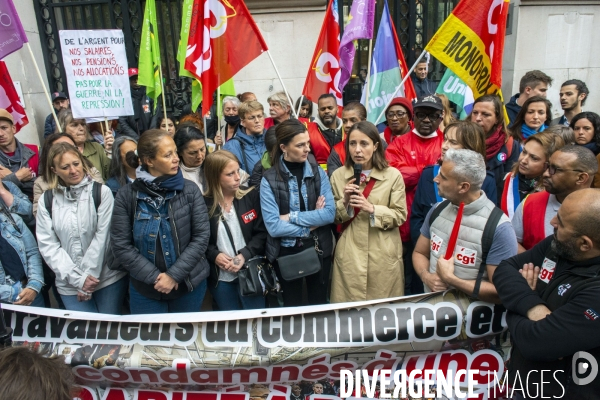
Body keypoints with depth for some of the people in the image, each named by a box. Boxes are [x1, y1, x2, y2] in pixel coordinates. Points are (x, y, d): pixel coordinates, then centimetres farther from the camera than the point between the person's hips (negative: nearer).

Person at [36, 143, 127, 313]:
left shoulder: (102, 192, -4)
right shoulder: (46, 201, 2)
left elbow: (102, 236, -7)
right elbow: (48, 246, -2)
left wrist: (89, 275, -10)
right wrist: (78, 278, -10)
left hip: (108, 278, -1)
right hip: (70, 284, 2)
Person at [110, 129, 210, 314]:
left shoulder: (190, 190, -8)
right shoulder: (126, 195, -8)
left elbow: (202, 236, -9)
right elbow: (120, 245, -7)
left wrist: (174, 275, -14)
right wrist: (155, 276, -13)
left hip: (189, 284, 1)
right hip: (145, 288, 0)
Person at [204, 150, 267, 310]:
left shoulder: (251, 197, -5)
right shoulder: (204, 204, -6)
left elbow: (262, 232, -6)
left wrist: (244, 255, -17)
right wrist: (214, 255, -15)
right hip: (220, 277, 0)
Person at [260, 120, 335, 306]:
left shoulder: (318, 172, -3)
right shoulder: (269, 179, -13)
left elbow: (330, 213, -12)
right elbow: (273, 226, -19)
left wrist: (292, 217, -18)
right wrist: (312, 223, -13)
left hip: (318, 249, 2)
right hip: (286, 252, -2)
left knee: (319, 305, 19)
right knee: (292, 307, 19)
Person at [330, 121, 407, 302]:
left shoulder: (393, 175, -5)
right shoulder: (338, 175, 2)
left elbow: (400, 216, -4)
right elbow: (333, 217, 6)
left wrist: (372, 209, -18)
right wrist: (345, 202, -14)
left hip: (384, 255, -1)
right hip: (349, 254, 1)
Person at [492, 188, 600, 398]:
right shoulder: (558, 245, -5)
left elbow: (534, 342, -32)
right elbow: (504, 268, -5)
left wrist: (515, 312, -12)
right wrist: (532, 306, -22)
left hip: (558, 391, -6)